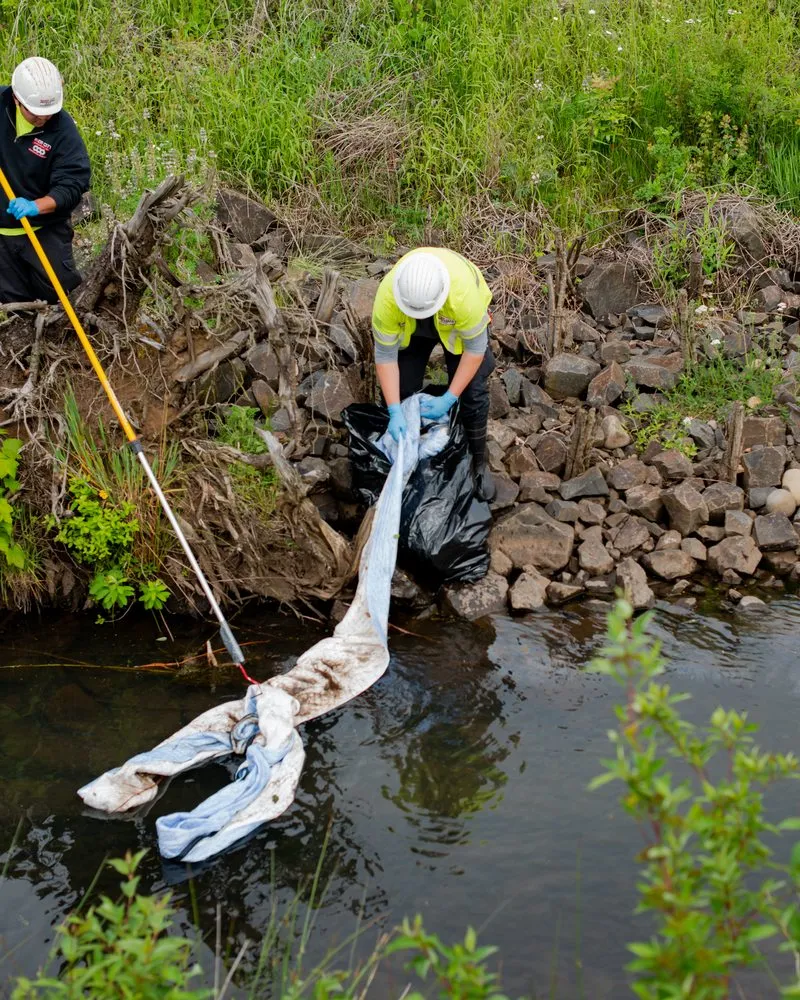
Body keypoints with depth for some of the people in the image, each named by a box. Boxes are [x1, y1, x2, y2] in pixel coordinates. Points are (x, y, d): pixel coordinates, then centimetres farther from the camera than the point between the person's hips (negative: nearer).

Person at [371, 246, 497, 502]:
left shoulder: (465, 293, -45)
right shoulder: (387, 297, -40)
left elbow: (475, 348, -30)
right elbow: (385, 355, -27)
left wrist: (449, 399, -30)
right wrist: (395, 411, -32)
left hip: (460, 323, -1)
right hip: (408, 328, 2)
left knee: (472, 394, -7)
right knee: (397, 390, -2)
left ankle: (478, 464, 14)